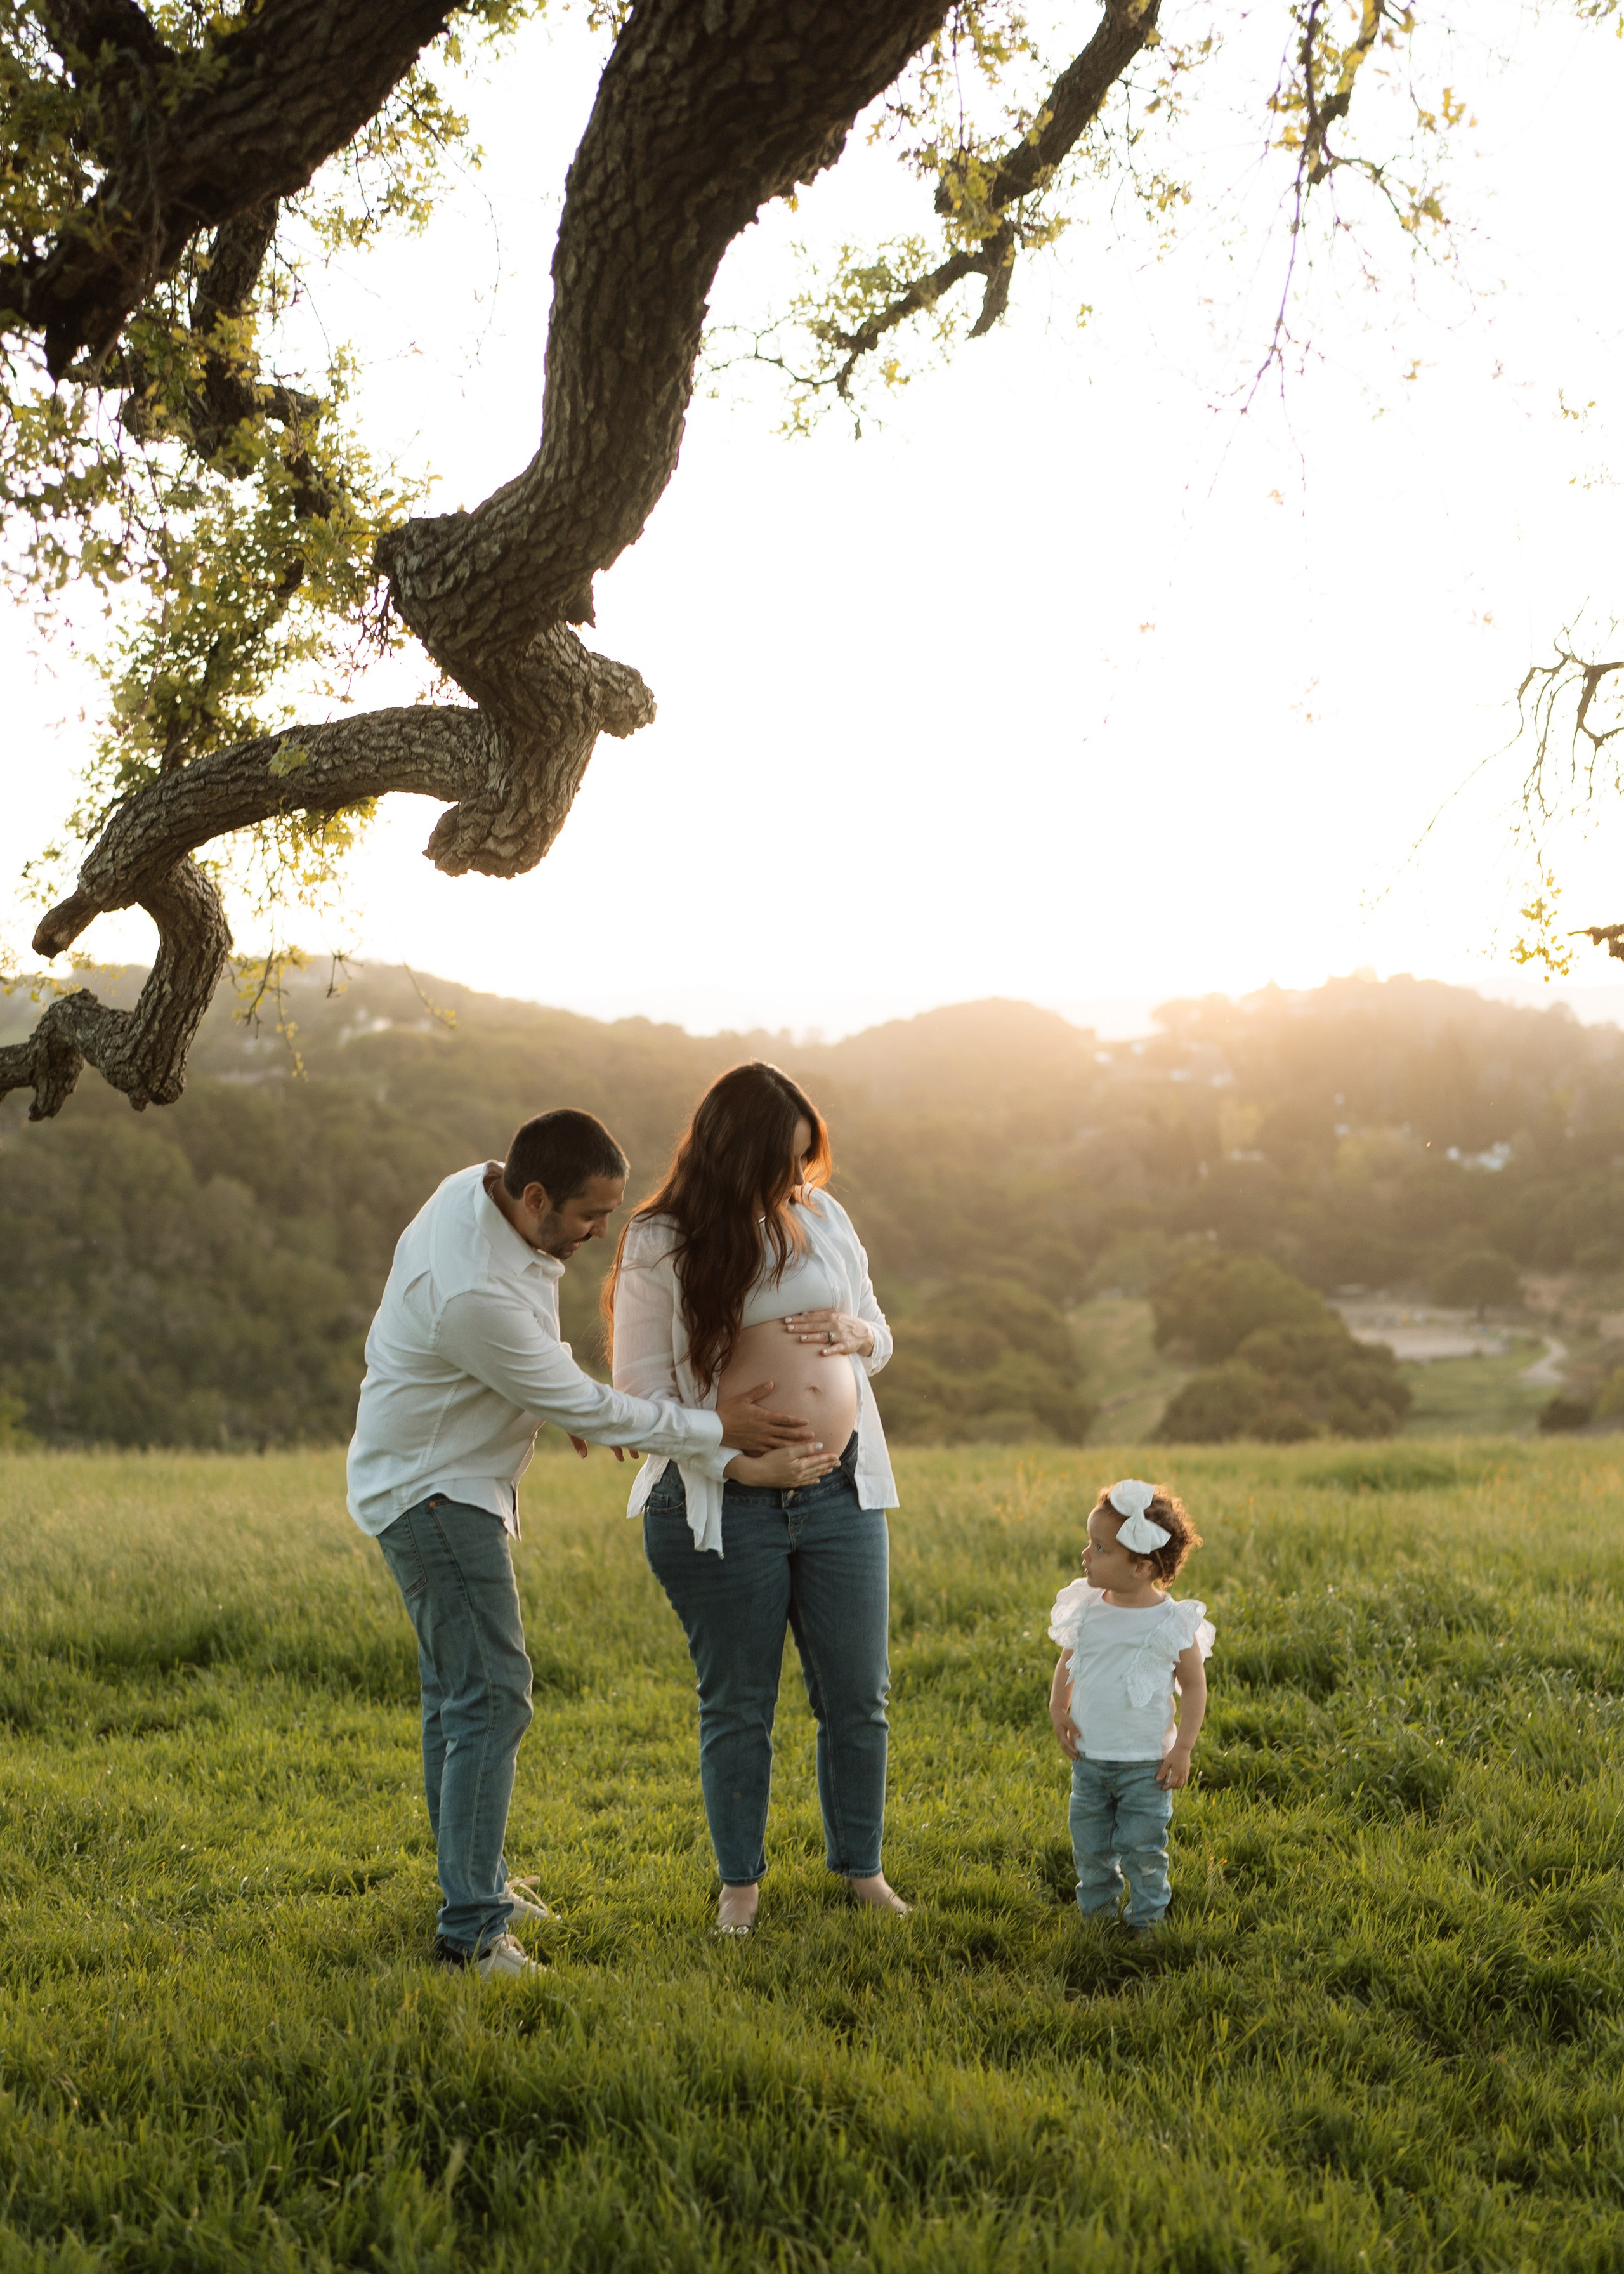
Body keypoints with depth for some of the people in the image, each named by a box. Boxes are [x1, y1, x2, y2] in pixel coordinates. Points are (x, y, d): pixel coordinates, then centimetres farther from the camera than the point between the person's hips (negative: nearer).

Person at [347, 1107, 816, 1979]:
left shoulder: (478, 1188, -6)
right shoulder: (477, 1293, -35)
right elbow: (581, 1408, -23)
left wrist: (573, 1399, 19)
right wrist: (716, 1428, -14)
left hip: (441, 1483, 10)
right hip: (432, 1492, -10)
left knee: (457, 1687, 19)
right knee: (491, 1696, -12)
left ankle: (472, 1875, 33)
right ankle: (472, 1932, -9)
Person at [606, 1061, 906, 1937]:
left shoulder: (821, 1216, 6)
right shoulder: (660, 1246, -8)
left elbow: (880, 1338, 17)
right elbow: (643, 1391, -8)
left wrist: (858, 1333, -8)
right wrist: (741, 1466, -16)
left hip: (843, 1493, 4)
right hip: (725, 1505, -4)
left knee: (858, 1698, 10)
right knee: (736, 1706, 9)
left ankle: (861, 1867, 29)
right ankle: (740, 1883, 26)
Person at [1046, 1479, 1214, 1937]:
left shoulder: (1171, 1623, -14)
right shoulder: (1087, 1610, -3)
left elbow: (1194, 1684, -6)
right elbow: (1067, 1661, 11)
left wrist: (1183, 1748, -10)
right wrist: (1059, 1710, -3)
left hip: (1146, 1763, -4)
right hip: (1089, 1757, 4)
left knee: (1143, 1847, 3)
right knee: (1090, 1844, 13)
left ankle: (1146, 1920, 20)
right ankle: (1096, 1910, 31)